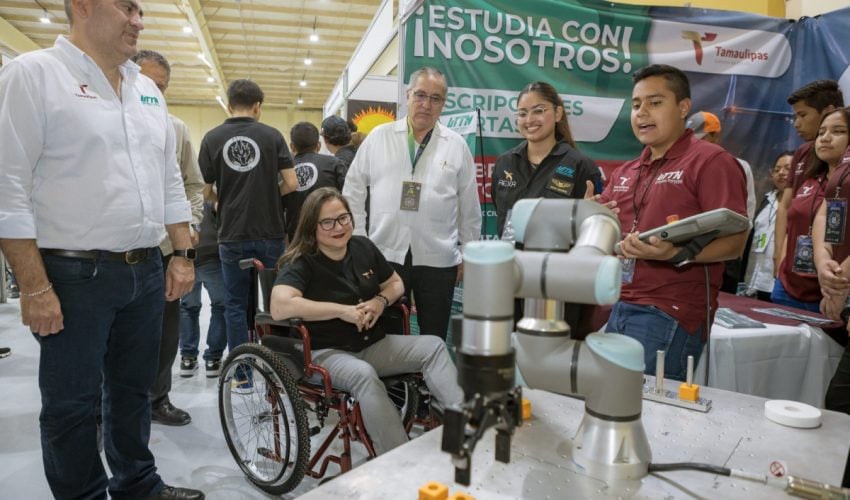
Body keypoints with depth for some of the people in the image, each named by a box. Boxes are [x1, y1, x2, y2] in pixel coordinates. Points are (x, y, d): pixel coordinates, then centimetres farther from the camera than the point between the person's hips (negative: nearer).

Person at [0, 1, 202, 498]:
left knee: (134, 390, 18)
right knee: (71, 402, 9)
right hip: (76, 276, -6)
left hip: (148, 272, 6)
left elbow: (171, 181, 15)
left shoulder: (148, 90, 13)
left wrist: (183, 254, 9)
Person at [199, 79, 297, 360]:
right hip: (269, 232, 0)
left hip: (232, 234, 0)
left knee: (236, 304, 10)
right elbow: (290, 183, -6)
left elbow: (206, 192, 0)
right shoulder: (272, 135, -1)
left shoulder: (212, 138, -1)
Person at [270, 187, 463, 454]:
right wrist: (342, 310, -25)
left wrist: (381, 301, -6)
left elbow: (396, 284, 19)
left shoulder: (363, 247, 7)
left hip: (374, 344, 6)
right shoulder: (300, 263, -11)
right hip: (326, 352, -6)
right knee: (363, 374, -37)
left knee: (434, 346, -14)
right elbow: (280, 307, -30)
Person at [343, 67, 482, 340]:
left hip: (438, 259, 0)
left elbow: (469, 207, 8)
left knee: (434, 338, 10)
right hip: (385, 255, 0)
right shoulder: (378, 137, 4)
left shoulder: (457, 146, 4)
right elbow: (353, 191, 8)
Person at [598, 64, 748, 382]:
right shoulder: (624, 173, 18)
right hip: (615, 308, 7)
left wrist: (677, 254, -28)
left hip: (670, 315, -7)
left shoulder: (711, 161, -4)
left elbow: (735, 241, -12)